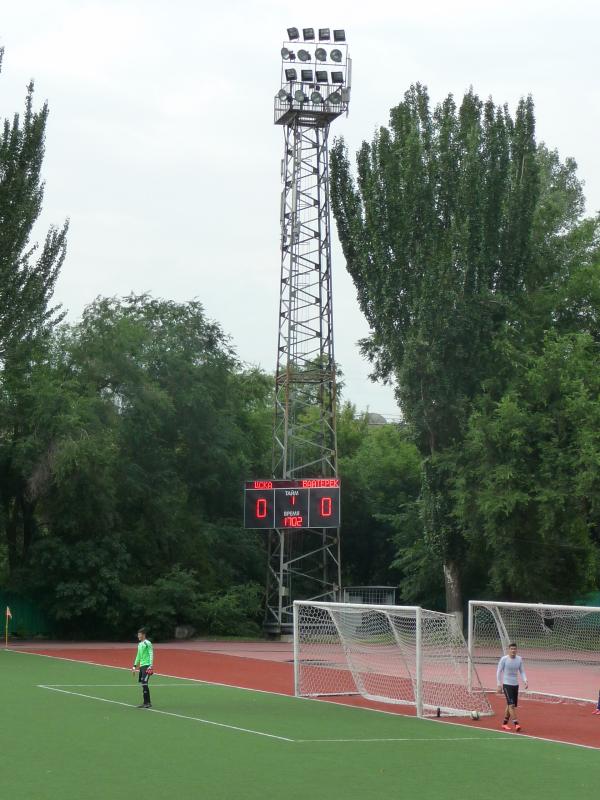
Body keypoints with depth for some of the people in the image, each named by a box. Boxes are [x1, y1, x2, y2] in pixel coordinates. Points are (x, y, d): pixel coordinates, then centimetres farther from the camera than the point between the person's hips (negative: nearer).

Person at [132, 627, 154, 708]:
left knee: (144, 683, -13)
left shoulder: (148, 643, -8)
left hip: (147, 666, -9)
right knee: (143, 684, 8)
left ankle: (148, 703, -10)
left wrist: (150, 666, -20)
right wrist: (135, 666, 23)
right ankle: (145, 702, 12)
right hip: (141, 665, 9)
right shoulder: (140, 644, 17)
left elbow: (151, 654, -13)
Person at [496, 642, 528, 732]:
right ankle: (516, 724, -19)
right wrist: (499, 685, -7)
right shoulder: (504, 659, -7)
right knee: (511, 705, -15)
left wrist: (525, 680, -7)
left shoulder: (519, 659, 5)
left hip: (515, 684, 5)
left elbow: (522, 671, 11)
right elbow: (499, 672, -3)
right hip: (506, 684, -5)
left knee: (510, 705, 11)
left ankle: (505, 723, 25)